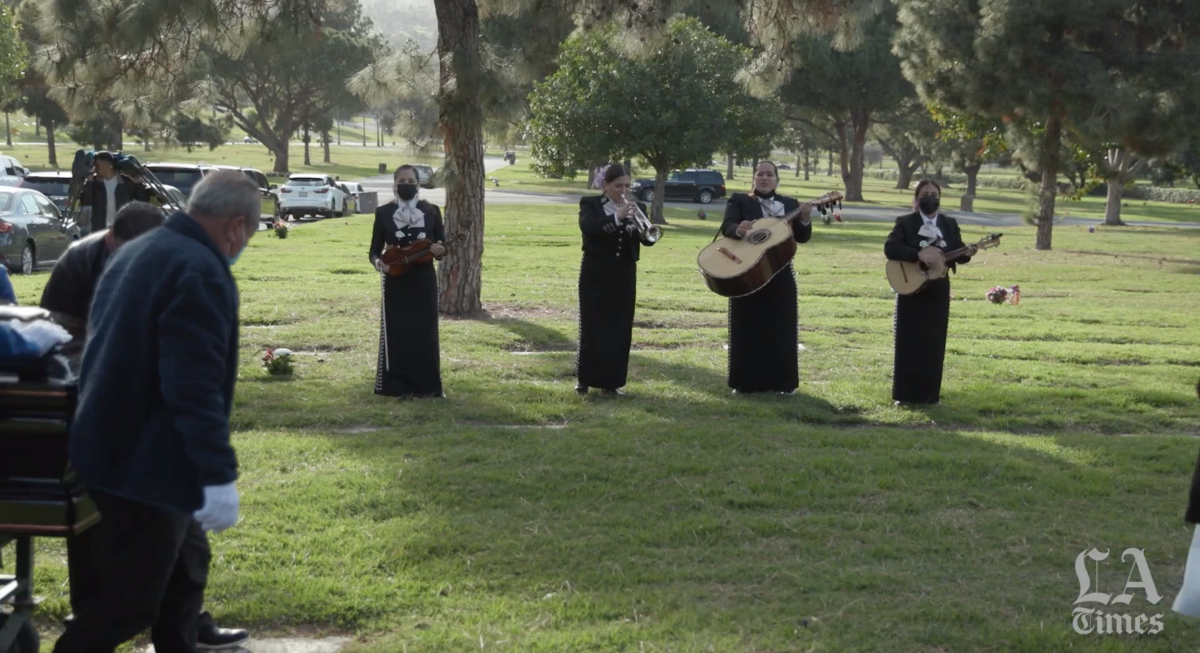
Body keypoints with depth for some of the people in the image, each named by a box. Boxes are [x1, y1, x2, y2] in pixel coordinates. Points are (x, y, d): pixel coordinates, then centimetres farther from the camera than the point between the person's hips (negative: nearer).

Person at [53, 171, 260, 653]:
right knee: (125, 604, -3)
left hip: (115, 447, 10)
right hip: (146, 463, -10)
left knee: (185, 566, 22)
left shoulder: (136, 252, 12)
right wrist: (219, 474, -28)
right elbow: (196, 388, -28)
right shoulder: (200, 271, -20)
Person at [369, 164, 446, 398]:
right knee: (396, 333, 0)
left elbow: (442, 245, 4)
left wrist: (440, 250, -20)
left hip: (423, 280, 1)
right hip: (396, 282, 0)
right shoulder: (384, 212, 1)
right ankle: (396, 386, 7)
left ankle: (425, 386, 10)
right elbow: (374, 250, 3)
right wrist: (378, 262, -19)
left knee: (424, 333, 2)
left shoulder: (431, 211, 3)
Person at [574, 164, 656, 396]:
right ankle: (584, 378, 12)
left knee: (619, 330, 2)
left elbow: (648, 240, -3)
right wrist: (616, 217, -31)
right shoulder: (590, 204, -1)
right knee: (592, 327, -1)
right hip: (596, 276, -3)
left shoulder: (636, 208, 8)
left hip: (624, 278, 3)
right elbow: (588, 227, -22)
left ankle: (610, 382, 9)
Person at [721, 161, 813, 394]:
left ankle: (780, 381, 12)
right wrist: (738, 229, -36)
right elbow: (726, 227, -13)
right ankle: (746, 382, 8)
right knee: (747, 329, 2)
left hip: (780, 275, 2)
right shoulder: (739, 200, 2)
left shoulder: (790, 204, 10)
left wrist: (804, 219, -17)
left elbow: (802, 237, 4)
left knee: (780, 329, 4)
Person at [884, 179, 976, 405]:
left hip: (938, 292, 3)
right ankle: (906, 394, 5)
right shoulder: (905, 222, -3)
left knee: (934, 343, 5)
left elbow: (957, 254, 6)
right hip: (911, 289, -3)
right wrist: (918, 254, -27)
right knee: (909, 342, -1)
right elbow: (890, 248, -17)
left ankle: (930, 394, 12)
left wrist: (967, 253, -17)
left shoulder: (950, 224, 9)